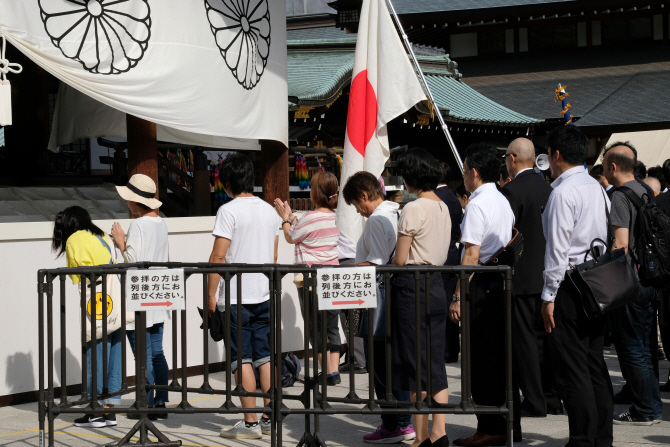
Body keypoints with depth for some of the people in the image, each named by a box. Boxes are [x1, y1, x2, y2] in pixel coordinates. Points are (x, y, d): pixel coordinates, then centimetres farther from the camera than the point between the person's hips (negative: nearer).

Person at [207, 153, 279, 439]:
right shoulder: (270, 210, 10)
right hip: (264, 295, 6)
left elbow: (218, 257, -14)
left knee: (242, 359, -2)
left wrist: (212, 293, -8)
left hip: (235, 297, -6)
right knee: (265, 356, 9)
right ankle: (270, 419, 11)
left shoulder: (229, 211, -11)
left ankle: (250, 423, -2)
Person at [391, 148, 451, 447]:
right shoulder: (443, 208, 11)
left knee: (416, 365, -1)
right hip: (437, 285, 8)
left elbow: (400, 259, -12)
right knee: (436, 362, 9)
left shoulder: (413, 209, -13)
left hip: (412, 287, -7)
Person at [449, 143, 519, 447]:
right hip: (503, 282, 9)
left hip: (481, 285, -9)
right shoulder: (504, 202, 13)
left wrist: (458, 296, -17)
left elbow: (472, 255, -18)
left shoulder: (477, 205, -14)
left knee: (481, 358, -3)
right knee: (501, 354, 13)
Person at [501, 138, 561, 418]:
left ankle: (534, 402, -1)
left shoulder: (512, 191, -14)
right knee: (544, 336, 13)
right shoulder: (548, 189, 9)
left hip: (522, 276, -7)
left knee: (524, 339, -2)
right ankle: (552, 399, 17)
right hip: (547, 274, 8)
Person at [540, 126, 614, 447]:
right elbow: (608, 239, 15)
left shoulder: (563, 192, -13)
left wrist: (549, 296, -13)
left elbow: (557, 248, -16)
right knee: (595, 364, 13)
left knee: (572, 368, -4)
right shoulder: (597, 188, 13)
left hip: (569, 287, -9)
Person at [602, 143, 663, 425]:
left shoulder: (619, 197, -14)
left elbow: (621, 244, -20)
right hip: (650, 280, 9)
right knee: (647, 347, 14)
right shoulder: (646, 193, 13)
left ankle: (642, 411, 1)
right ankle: (652, 407, 21)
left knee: (632, 349, -2)